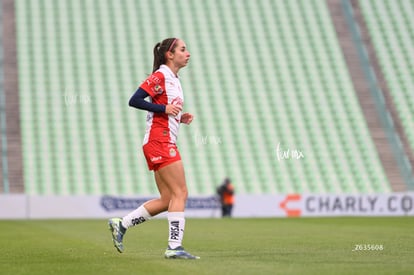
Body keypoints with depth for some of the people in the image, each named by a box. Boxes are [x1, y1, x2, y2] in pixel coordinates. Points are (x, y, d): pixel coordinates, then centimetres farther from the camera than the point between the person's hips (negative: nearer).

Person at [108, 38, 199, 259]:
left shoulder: (173, 79, 20)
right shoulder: (160, 76, -9)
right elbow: (134, 101, -17)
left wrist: (180, 118, 9)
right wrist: (165, 108, -20)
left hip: (165, 143, 10)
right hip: (159, 141, -10)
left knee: (167, 199, 7)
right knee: (180, 193, -12)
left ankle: (121, 224, 13)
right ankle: (175, 246, -13)